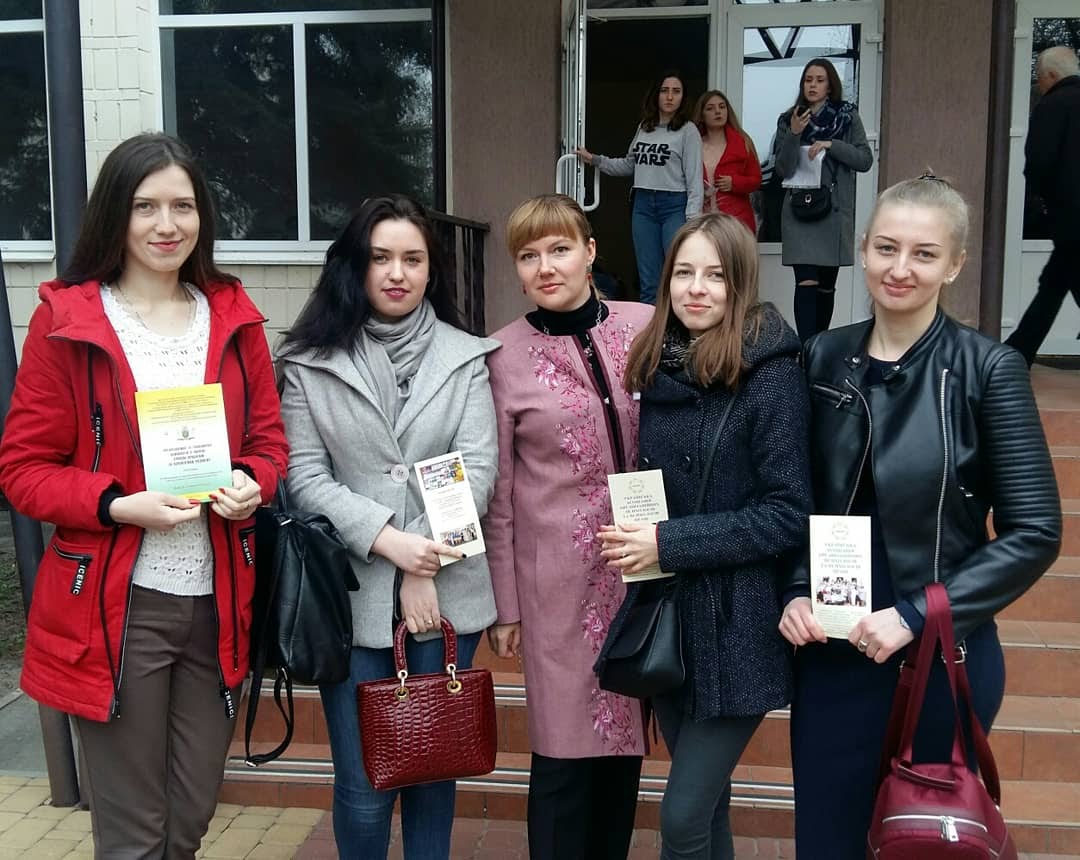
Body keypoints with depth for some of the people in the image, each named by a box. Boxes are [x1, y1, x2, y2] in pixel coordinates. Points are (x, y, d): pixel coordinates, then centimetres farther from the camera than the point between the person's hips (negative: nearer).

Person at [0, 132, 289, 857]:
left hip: (217, 602, 4)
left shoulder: (234, 316, 7)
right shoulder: (65, 319, -4)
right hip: (116, 607, -3)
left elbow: (269, 436, 12)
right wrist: (121, 506, -18)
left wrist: (252, 483, -10)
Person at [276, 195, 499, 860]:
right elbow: (305, 477, -5)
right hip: (353, 595, -1)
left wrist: (426, 569, -11)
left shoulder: (466, 357, 5)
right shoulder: (311, 362, 1)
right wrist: (388, 540, -17)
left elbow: (477, 470, -3)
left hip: (446, 592, 1)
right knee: (363, 785, 6)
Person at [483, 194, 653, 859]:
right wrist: (504, 604, 0)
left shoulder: (646, 326, 0)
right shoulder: (504, 355, -4)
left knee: (625, 733, 14)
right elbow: (498, 491, -1)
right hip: (558, 577, -2)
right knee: (565, 748, 3)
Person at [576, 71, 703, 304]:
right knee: (648, 283, 10)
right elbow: (629, 165, 22)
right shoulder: (643, 127, 12)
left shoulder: (688, 131, -4)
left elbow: (694, 178, -7)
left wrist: (692, 219, -14)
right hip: (643, 205, 5)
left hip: (674, 206, -5)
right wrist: (595, 160, 15)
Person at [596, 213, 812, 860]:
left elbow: (788, 515, -16)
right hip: (666, 615, 6)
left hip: (737, 627, -6)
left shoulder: (772, 374, -13)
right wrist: (636, 536, 0)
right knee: (705, 802, 19)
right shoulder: (659, 368, 6)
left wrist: (670, 543, -18)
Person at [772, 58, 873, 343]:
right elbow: (783, 170, -1)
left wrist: (831, 145, -13)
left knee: (827, 284, 8)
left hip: (835, 212, 1)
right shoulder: (789, 119, 5)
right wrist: (793, 134, -15)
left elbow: (865, 160, -1)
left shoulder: (847, 116, 4)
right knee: (806, 283, -12)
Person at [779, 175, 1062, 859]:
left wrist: (916, 615, -16)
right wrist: (796, 594, -5)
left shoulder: (988, 369, -10)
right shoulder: (825, 359, 1)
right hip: (831, 654, 3)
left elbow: (1036, 532, -11)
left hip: (944, 657, -3)